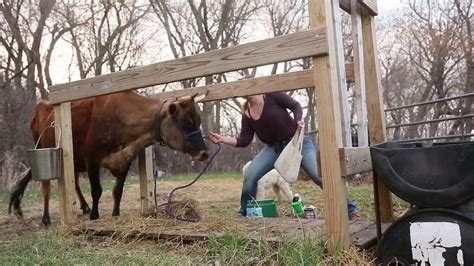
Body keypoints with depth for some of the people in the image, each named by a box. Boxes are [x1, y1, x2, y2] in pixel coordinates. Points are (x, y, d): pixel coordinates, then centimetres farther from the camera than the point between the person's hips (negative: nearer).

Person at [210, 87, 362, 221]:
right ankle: (245, 214, 5)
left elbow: (295, 105, -11)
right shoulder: (246, 113, -1)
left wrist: (298, 121, -31)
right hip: (274, 147, 4)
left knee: (319, 175, -15)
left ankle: (351, 210, 1)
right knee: (249, 176, -13)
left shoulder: (271, 95, -13)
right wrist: (222, 139, -16)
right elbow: (244, 141, -4)